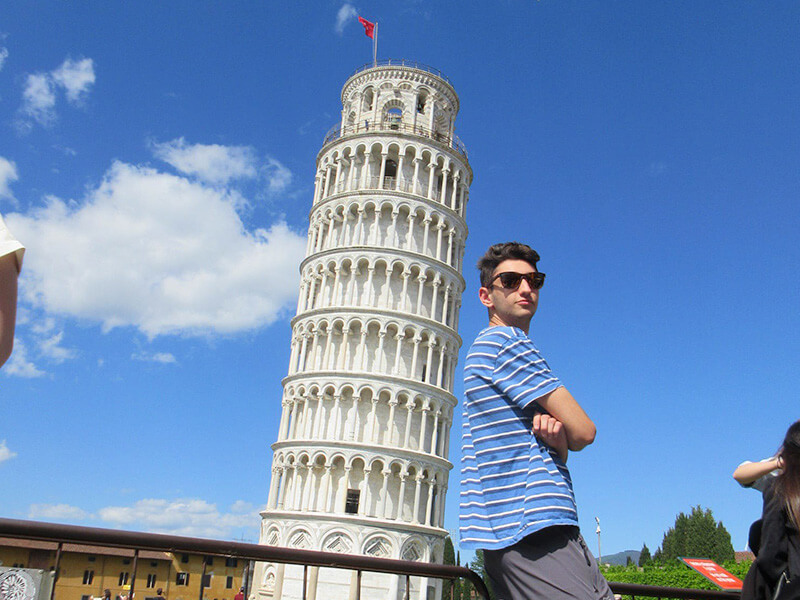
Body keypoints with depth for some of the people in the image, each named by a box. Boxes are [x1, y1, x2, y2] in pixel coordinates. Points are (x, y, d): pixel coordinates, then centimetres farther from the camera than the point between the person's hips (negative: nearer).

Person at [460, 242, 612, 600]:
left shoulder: (485, 347, 24)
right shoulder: (504, 340, -6)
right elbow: (583, 431, -10)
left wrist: (554, 433, -6)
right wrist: (562, 437, 12)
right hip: (532, 526, -10)